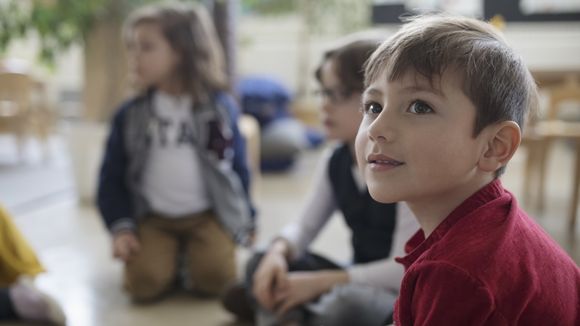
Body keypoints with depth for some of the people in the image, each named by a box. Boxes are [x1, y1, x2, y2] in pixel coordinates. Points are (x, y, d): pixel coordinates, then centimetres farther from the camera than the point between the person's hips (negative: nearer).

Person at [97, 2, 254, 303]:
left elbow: (238, 167, 7)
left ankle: (189, 260, 8)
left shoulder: (220, 108, -3)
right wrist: (120, 227, -7)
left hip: (209, 215, -1)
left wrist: (246, 221, 10)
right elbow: (112, 177, 4)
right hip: (152, 218, 1)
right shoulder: (130, 115, 0)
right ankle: (173, 259, 9)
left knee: (215, 278, -23)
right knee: (144, 283, -21)